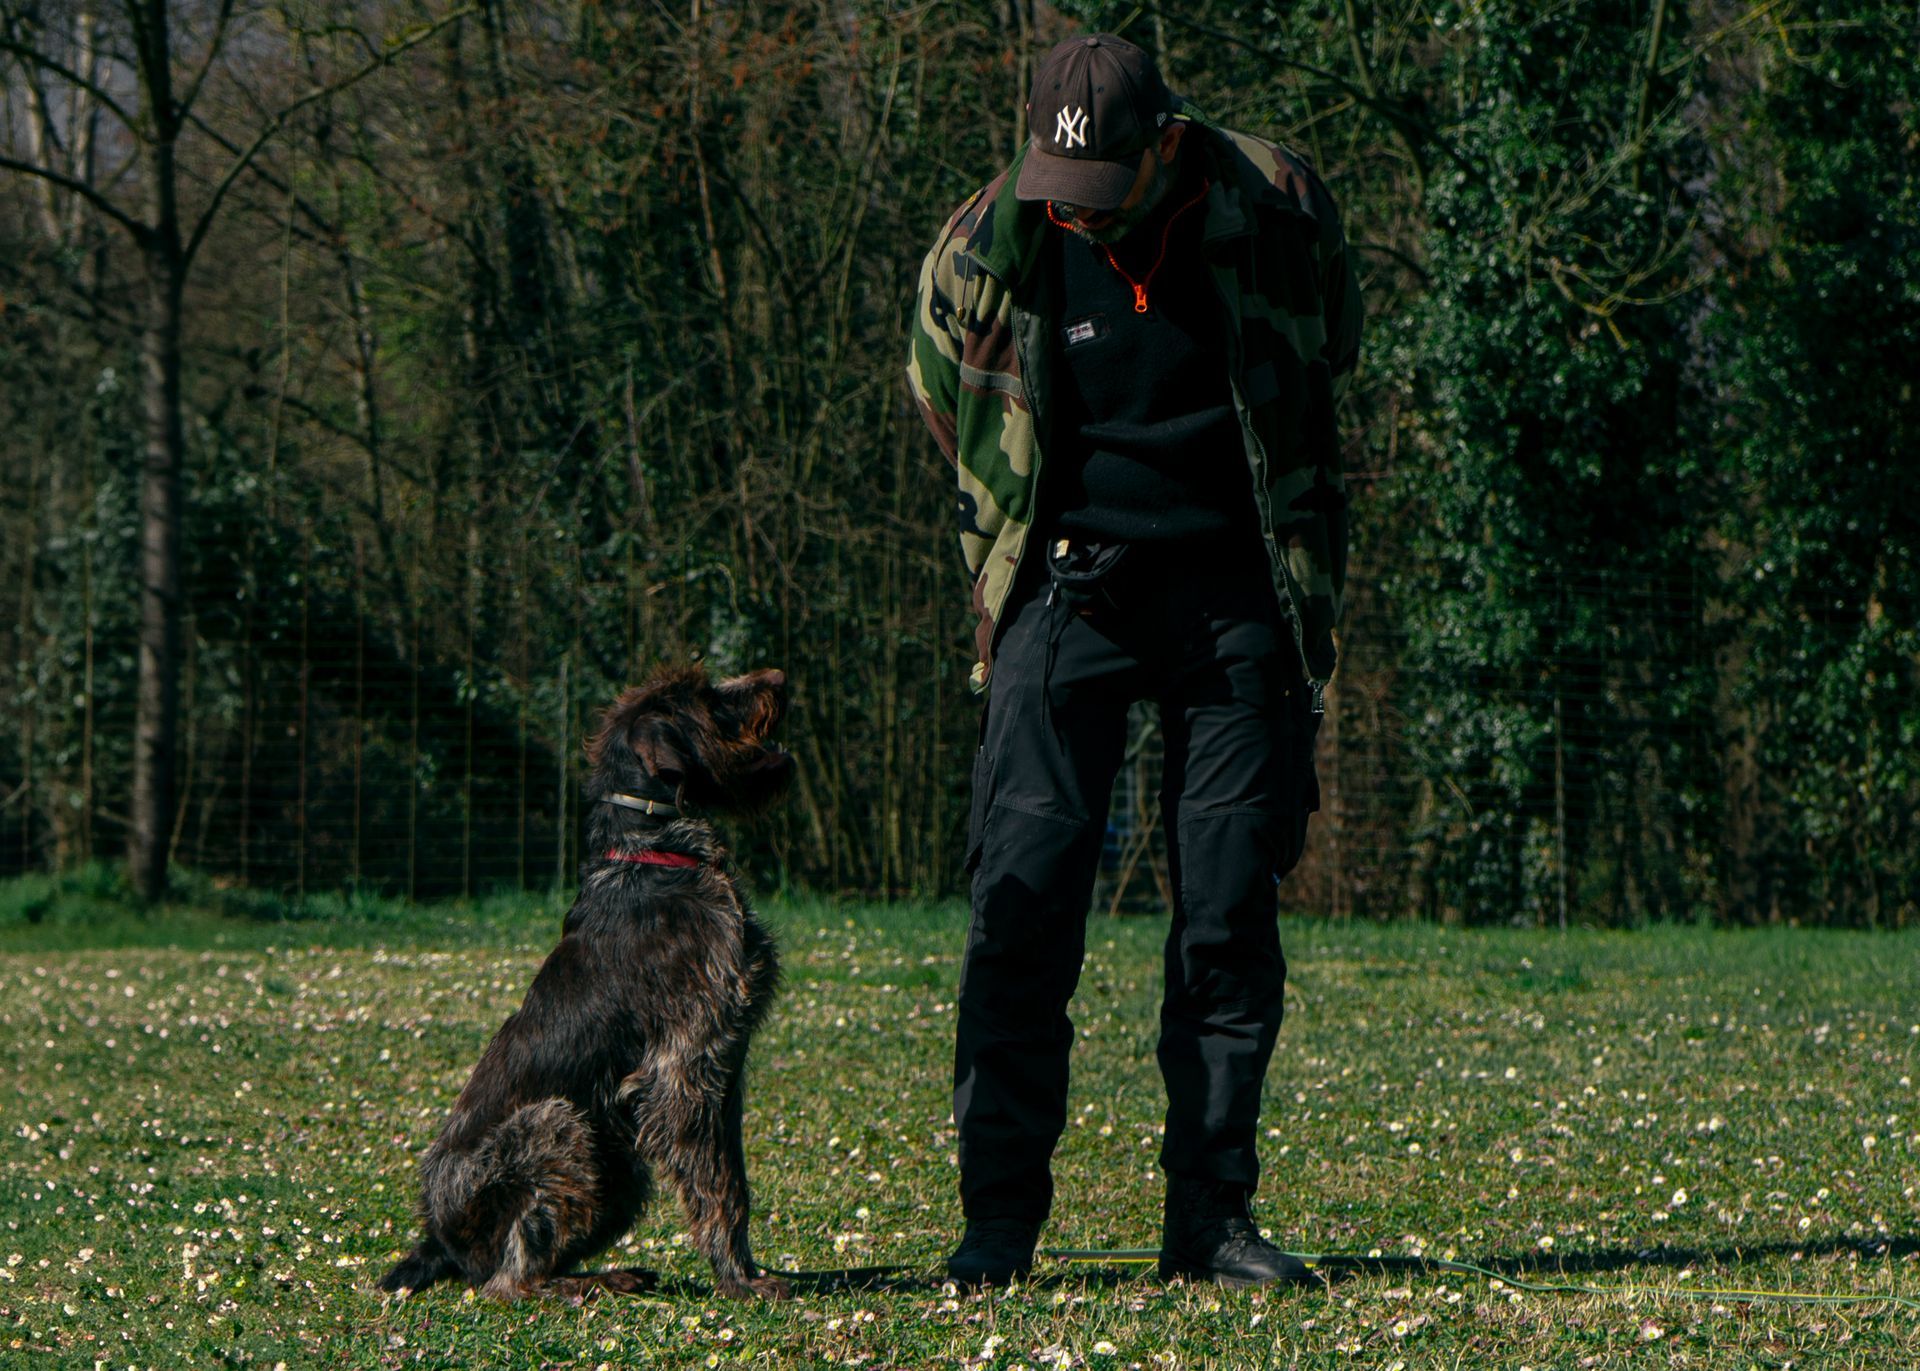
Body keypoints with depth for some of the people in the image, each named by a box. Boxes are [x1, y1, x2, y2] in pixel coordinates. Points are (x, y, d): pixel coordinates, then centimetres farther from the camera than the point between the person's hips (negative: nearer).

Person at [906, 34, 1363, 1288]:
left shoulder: (1279, 211, -7)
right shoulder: (986, 247, -8)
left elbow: (1329, 352, 14)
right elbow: (945, 383, 13)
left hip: (1236, 592, 0)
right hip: (1067, 579, 0)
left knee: (1233, 909, -1)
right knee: (1024, 895, -10)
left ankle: (1212, 1216, 4)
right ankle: (1000, 1216, -4)